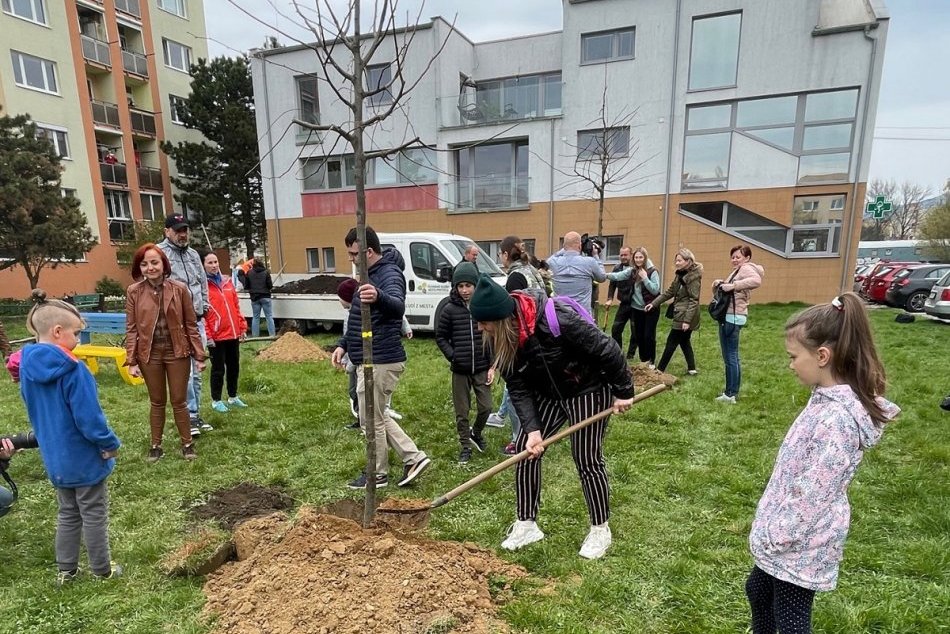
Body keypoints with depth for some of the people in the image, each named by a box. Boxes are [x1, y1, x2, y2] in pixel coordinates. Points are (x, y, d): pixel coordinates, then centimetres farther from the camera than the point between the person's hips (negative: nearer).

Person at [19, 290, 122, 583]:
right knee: (94, 515, 10)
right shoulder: (72, 370, -27)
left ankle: (65, 569, 33)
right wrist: (110, 443, -10)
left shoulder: (27, 365, -2)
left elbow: (36, 412, 9)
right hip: (84, 458, -7)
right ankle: (102, 570, 24)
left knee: (68, 514, 23)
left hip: (54, 457, 7)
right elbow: (89, 418, -25)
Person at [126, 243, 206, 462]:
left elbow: (191, 324, -2)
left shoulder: (179, 289, -5)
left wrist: (199, 355, -3)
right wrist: (132, 360, -5)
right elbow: (131, 328, -1)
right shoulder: (133, 292, -3)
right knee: (157, 402, 14)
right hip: (150, 354, 1)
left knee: (179, 401, 8)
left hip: (177, 352, -1)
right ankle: (156, 445, 30)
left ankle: (187, 444, 23)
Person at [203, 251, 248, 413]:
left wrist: (242, 327, 10)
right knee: (218, 369, 4)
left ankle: (233, 397, 29)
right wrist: (207, 335, -16)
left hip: (233, 333, 6)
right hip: (216, 336, -6)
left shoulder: (227, 282, 11)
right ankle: (216, 401, 19)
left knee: (234, 366, 15)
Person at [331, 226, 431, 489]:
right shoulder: (370, 274, 14)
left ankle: (376, 474, 23)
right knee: (377, 417, 19)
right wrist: (343, 344, 12)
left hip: (381, 362, -11)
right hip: (369, 360, 11)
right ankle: (414, 458, 24)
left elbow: (398, 307, -41)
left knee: (371, 421, 4)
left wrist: (379, 297, -62)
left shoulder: (389, 274, -18)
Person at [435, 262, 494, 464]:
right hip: (460, 370, 0)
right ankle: (465, 446, 26)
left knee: (485, 407, 4)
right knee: (461, 411, 8)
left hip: (482, 368, 0)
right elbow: (440, 336, 3)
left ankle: (476, 432, 34)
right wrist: (452, 356, -8)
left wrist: (493, 365, -4)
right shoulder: (450, 309, -5)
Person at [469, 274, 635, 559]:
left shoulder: (555, 319, -36)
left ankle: (601, 530, 23)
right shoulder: (500, 341, -15)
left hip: (588, 391, -6)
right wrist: (532, 428, -22)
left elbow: (606, 348, -26)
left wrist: (623, 391, -16)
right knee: (525, 450, 1)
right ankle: (527, 524, 18)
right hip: (548, 395, 6)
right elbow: (518, 388, -11)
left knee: (587, 460, 0)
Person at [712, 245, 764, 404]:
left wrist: (733, 285, -31)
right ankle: (731, 392, 24)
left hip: (733, 318, -11)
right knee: (731, 356, 15)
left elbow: (756, 281, -33)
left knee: (730, 356, -5)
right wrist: (719, 284, 3)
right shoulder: (738, 271, 19)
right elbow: (725, 290, 22)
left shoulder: (746, 268, -11)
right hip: (729, 317, 11)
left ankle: (730, 394, 1)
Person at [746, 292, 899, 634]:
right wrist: (770, 524, 16)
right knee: (757, 590, 26)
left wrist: (775, 538, -16)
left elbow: (813, 494, -26)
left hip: (799, 545, -9)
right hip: (788, 534, 9)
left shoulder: (837, 417, -30)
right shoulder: (827, 399, 0)